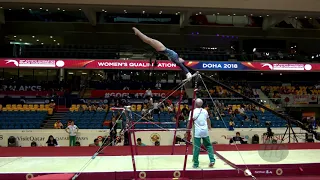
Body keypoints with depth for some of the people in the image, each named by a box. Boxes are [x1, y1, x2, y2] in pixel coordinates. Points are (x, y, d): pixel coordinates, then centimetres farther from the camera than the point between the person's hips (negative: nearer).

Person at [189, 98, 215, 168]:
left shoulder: (192, 112, -8)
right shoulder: (205, 111, 6)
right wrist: (209, 126, 42)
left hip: (197, 132, -3)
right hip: (205, 131, 3)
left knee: (196, 148, 1)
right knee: (208, 145, 18)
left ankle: (196, 164, 6)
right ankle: (212, 160, 12)